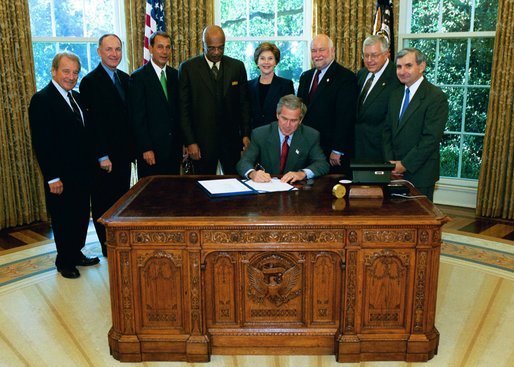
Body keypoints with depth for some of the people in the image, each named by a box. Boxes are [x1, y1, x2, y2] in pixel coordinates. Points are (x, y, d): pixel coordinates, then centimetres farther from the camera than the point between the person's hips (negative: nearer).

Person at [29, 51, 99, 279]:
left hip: (82, 171, 7)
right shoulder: (41, 100, -14)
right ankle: (64, 262, 25)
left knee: (82, 216, 16)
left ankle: (76, 254, 33)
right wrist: (52, 178, -19)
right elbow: (41, 143, -17)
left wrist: (90, 163, 8)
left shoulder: (77, 97, 11)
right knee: (63, 219, 8)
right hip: (61, 175, -7)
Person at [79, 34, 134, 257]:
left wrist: (131, 150, 10)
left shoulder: (125, 78, 11)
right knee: (103, 204, 7)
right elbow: (92, 122, -14)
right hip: (104, 158, -6)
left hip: (123, 154, 6)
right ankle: (108, 248, 20)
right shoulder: (90, 82, -11)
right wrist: (102, 156, -15)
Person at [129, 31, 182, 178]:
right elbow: (138, 117, -10)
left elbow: (179, 111, 12)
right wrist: (146, 149, -13)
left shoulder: (175, 75, 10)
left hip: (174, 148, 5)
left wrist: (183, 142, 7)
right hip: (151, 150, -5)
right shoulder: (138, 77, -7)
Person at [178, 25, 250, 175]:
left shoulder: (237, 66, 5)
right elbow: (184, 108, -2)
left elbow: (244, 103, 9)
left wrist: (246, 134, 3)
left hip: (232, 139, 2)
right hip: (202, 140, -2)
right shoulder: (188, 68, -2)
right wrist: (190, 142, -7)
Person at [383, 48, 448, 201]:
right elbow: (387, 130, 10)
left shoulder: (436, 97, -11)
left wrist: (405, 164, -15)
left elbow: (431, 138, -17)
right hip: (395, 171, 5)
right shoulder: (395, 94, 11)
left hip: (420, 173, -5)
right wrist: (390, 162, -2)